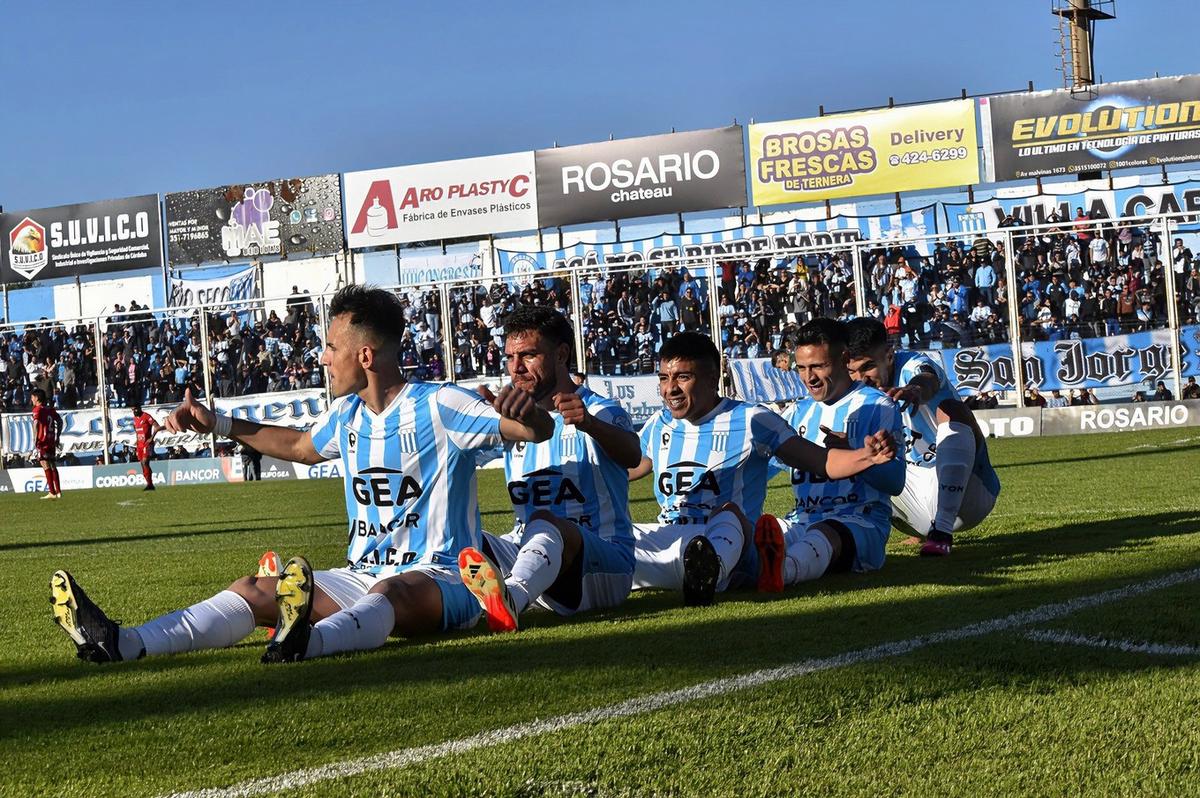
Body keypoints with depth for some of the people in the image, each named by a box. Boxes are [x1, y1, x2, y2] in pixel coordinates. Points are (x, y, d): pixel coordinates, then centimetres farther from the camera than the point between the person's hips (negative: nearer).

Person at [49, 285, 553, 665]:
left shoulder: (438, 407, -10)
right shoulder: (348, 415, 12)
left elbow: (540, 431, -15)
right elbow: (300, 447, 34)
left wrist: (522, 411, -39)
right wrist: (219, 425, 32)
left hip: (440, 582, -7)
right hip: (362, 576, 7)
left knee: (389, 592, -41)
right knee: (257, 591, -11)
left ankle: (308, 640, -73)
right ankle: (122, 644, -27)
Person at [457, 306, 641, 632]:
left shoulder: (601, 413, 0)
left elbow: (632, 456, -23)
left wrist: (589, 424, -46)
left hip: (606, 560, -6)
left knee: (545, 524, -36)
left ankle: (512, 594, -67)